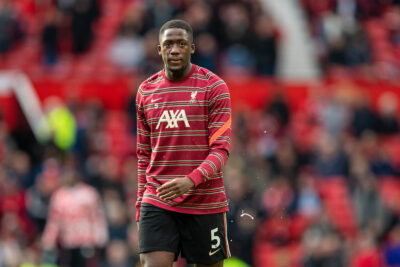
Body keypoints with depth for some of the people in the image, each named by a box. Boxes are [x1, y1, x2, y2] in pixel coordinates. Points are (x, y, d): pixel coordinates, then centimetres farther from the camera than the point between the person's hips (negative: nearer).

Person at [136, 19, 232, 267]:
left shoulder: (214, 87, -3)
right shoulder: (146, 91, 10)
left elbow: (221, 149, -9)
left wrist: (191, 180, -25)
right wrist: (141, 203, 14)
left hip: (205, 204, -2)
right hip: (157, 203, 2)